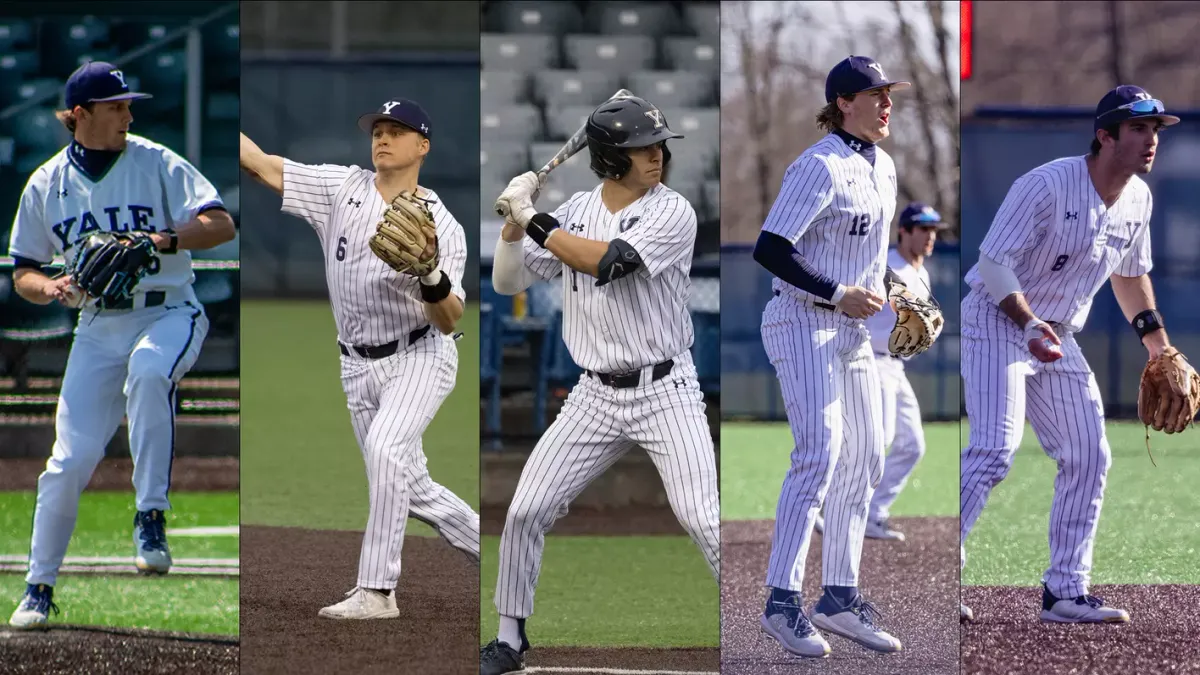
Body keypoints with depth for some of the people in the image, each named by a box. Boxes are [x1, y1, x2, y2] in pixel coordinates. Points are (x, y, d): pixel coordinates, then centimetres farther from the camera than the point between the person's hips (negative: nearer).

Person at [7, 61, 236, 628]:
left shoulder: (156, 164, -2)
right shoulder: (46, 184, 6)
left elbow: (222, 225, -11)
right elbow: (23, 273, 11)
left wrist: (165, 240, -28)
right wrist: (50, 288, -12)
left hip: (168, 313, -3)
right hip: (97, 327, 3)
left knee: (148, 369, -38)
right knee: (70, 459, -5)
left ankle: (150, 517, -31)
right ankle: (38, 587, 10)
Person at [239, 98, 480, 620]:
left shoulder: (443, 225, -10)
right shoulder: (342, 188, -1)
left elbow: (449, 323, -15)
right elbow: (262, 165, -6)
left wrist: (433, 279, -35)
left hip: (421, 356, -5)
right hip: (359, 366, 5)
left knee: (387, 446, -29)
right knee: (408, 487, 9)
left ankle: (376, 591, -28)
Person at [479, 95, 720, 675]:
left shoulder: (673, 212, -11)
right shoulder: (575, 211, 5)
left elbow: (606, 262, -25)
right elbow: (507, 282, 7)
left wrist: (534, 221, -17)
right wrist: (515, 220, -10)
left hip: (665, 392, -4)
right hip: (596, 395, 4)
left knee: (704, 520, -15)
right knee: (525, 512, 1)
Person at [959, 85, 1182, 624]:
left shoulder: (1137, 199, 2)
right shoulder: (1047, 186, -22)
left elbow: (1131, 273, 20)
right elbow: (994, 262, -22)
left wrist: (1156, 339, 17)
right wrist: (1030, 324, -32)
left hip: (1058, 337, 8)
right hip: (997, 321, -8)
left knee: (1089, 457, 3)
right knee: (994, 449, -21)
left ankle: (1065, 592, 11)